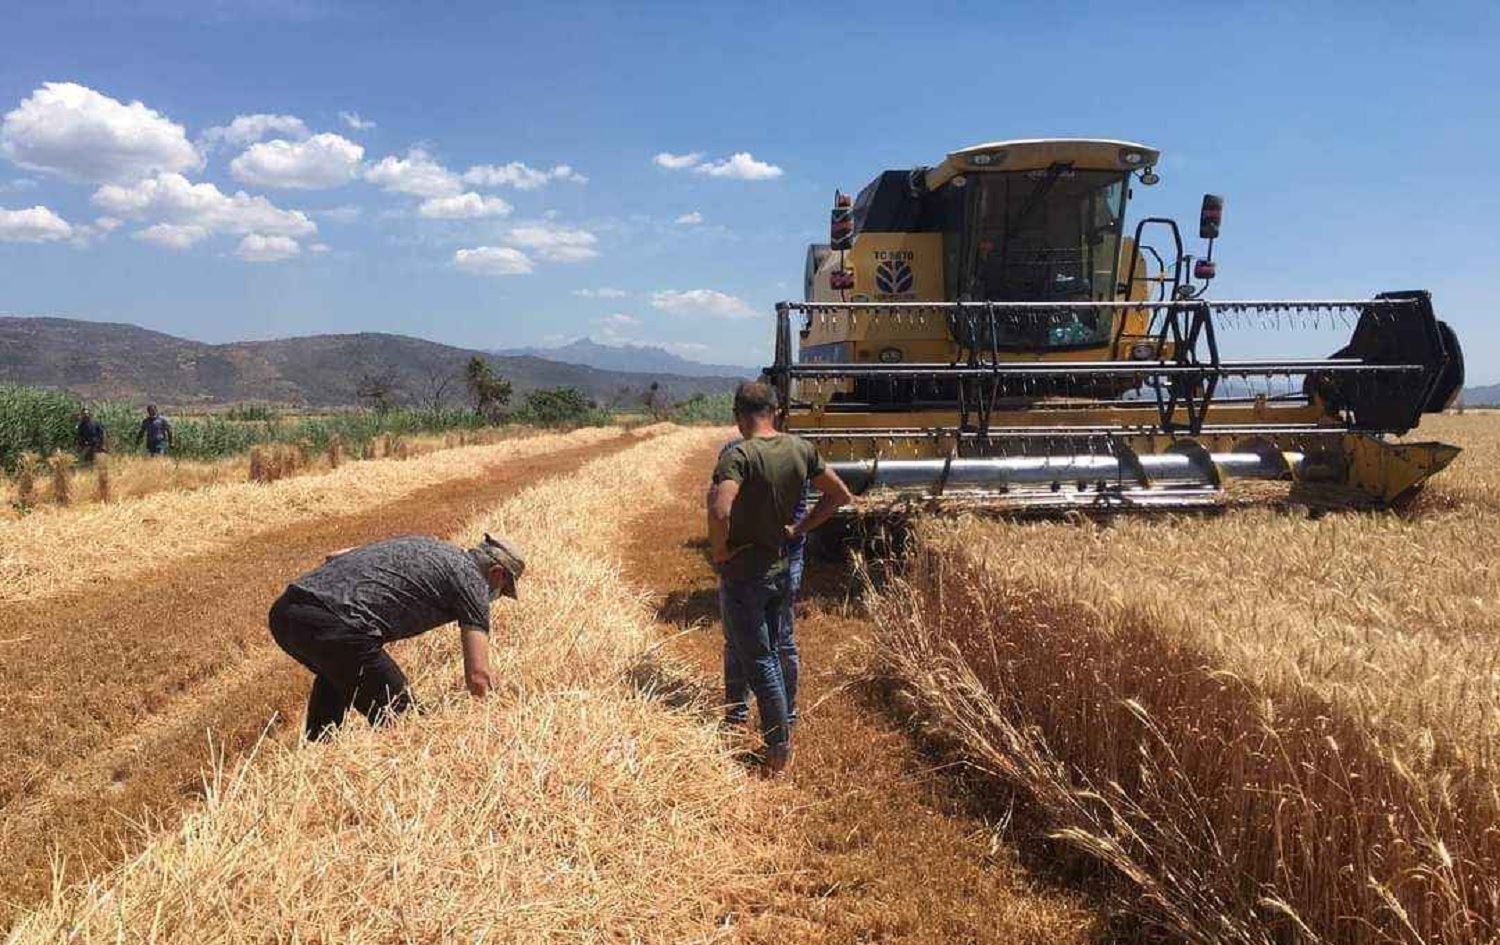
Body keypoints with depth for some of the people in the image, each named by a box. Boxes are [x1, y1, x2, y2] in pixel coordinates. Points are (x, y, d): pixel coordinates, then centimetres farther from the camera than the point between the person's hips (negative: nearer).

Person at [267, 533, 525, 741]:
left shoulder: (422, 544, 30)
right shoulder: (471, 579, 8)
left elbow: (334, 556, 30)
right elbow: (477, 675, 2)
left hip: (283, 611, 9)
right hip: (332, 626, -9)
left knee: (334, 674, 38)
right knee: (395, 714, 7)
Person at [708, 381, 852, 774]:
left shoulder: (738, 455, -21)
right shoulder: (801, 450, -2)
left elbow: (720, 512, -35)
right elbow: (840, 495, 7)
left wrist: (719, 549, -17)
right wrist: (800, 529, 7)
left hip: (743, 575, -6)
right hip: (782, 569, 6)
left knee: (758, 660, 3)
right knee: (779, 649, 21)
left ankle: (778, 748, 11)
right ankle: (786, 726, 35)